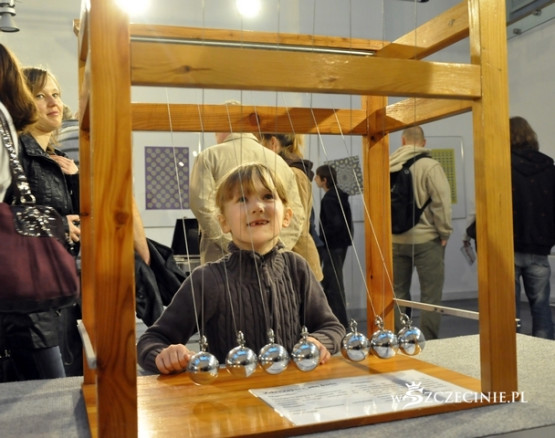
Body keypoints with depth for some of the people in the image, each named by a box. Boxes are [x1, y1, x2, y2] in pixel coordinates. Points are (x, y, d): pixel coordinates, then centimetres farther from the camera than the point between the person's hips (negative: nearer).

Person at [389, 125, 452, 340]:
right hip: (426, 240, -4)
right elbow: (441, 202, -14)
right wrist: (444, 233, -4)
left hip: (395, 240, 4)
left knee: (398, 294, 14)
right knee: (430, 296, 5)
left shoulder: (388, 166, 2)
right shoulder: (430, 166, -11)